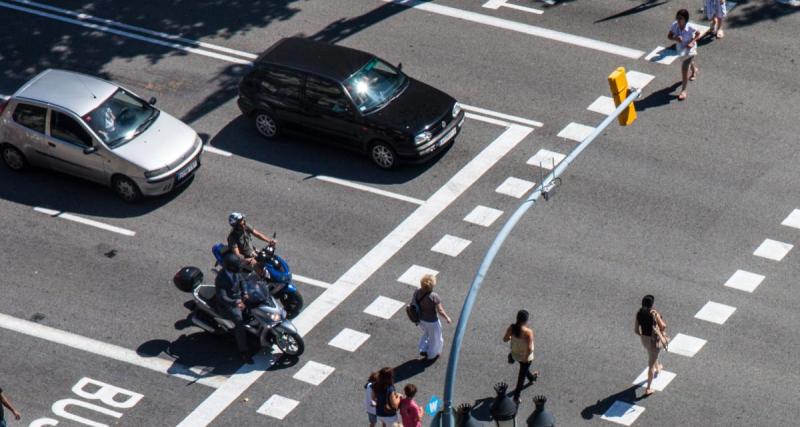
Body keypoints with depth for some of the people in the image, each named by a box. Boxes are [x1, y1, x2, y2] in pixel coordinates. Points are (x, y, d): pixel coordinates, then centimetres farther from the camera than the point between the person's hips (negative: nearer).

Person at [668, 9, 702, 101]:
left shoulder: (690, 27, -31)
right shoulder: (674, 25, -23)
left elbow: (699, 34, -14)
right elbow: (669, 36, -13)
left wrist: (692, 42, -27)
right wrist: (675, 38, -34)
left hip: (689, 49, -5)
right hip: (680, 48, 5)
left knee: (684, 69, -8)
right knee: (689, 62, 34)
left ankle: (683, 91, 5)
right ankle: (694, 69, 71)